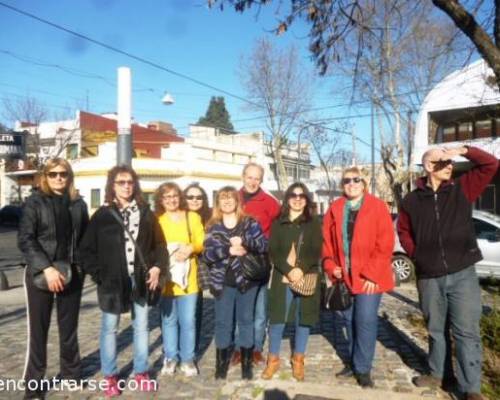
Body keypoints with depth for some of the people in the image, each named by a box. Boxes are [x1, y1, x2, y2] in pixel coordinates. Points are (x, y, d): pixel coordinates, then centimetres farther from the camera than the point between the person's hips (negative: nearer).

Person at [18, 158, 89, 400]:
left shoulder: (78, 204, 7)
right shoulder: (35, 202, -3)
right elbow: (25, 240, -10)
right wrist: (46, 268, -19)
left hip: (71, 273, 3)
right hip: (40, 273, -3)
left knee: (69, 326, 14)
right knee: (38, 329, 3)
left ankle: (70, 373, 30)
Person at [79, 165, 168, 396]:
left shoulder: (145, 213, 5)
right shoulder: (103, 215, -3)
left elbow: (159, 244, 7)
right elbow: (86, 250, -2)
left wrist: (157, 267, -7)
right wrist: (99, 275, -11)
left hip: (141, 280, 3)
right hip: (112, 281, -2)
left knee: (141, 327, 13)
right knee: (109, 328, 9)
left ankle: (141, 373, 27)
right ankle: (109, 376, 25)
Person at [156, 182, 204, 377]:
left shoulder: (193, 217, 7)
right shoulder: (156, 220, 4)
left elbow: (202, 242, 1)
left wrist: (190, 248, -18)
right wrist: (166, 255, -17)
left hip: (188, 277, 0)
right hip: (165, 278, 0)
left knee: (188, 321, 4)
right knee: (169, 320, 10)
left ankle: (188, 359, 18)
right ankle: (170, 357, 24)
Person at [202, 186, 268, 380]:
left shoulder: (250, 223, 2)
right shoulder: (213, 226, 4)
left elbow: (264, 245, -7)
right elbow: (207, 254, -4)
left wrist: (244, 241, -22)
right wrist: (228, 250, -18)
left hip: (246, 279, 0)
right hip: (223, 282, 1)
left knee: (246, 320, 9)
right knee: (223, 322, 8)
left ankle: (246, 363, 22)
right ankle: (221, 363, 22)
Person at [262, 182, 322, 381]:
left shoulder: (314, 224, 6)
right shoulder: (278, 223, 8)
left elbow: (316, 252, -3)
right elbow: (273, 252, -1)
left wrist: (301, 269, -19)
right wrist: (288, 270, -16)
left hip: (306, 279, 0)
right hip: (282, 278, 0)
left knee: (303, 319, 7)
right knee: (277, 319, 3)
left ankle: (298, 360, 23)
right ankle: (273, 359, 20)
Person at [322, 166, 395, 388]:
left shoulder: (377, 207, -6)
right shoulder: (334, 209, 7)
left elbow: (385, 244, -10)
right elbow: (327, 241, 9)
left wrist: (372, 273, -14)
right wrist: (331, 266, -4)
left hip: (368, 277, -4)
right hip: (343, 276, 4)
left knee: (365, 321, -3)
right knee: (348, 319, 13)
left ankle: (363, 369, 14)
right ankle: (354, 362, 32)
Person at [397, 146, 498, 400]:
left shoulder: (462, 189, 2)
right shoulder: (411, 201, 3)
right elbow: (403, 231, 15)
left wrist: (462, 150, -16)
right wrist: (417, 255, 3)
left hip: (462, 274, -1)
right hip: (428, 278, 1)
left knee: (466, 331, 1)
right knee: (435, 329, 16)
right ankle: (436, 374, 33)